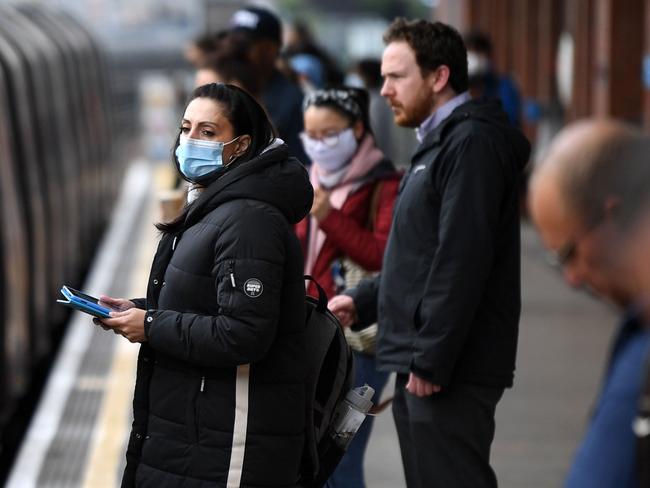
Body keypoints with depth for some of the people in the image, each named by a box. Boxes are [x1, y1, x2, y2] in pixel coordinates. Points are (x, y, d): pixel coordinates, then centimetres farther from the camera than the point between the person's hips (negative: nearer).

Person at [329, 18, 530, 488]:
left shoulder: (472, 142, -13)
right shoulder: (440, 144, 19)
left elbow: (463, 260, -21)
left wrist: (430, 358, -22)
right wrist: (363, 301, 15)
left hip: (449, 369, -10)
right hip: (420, 362, 10)